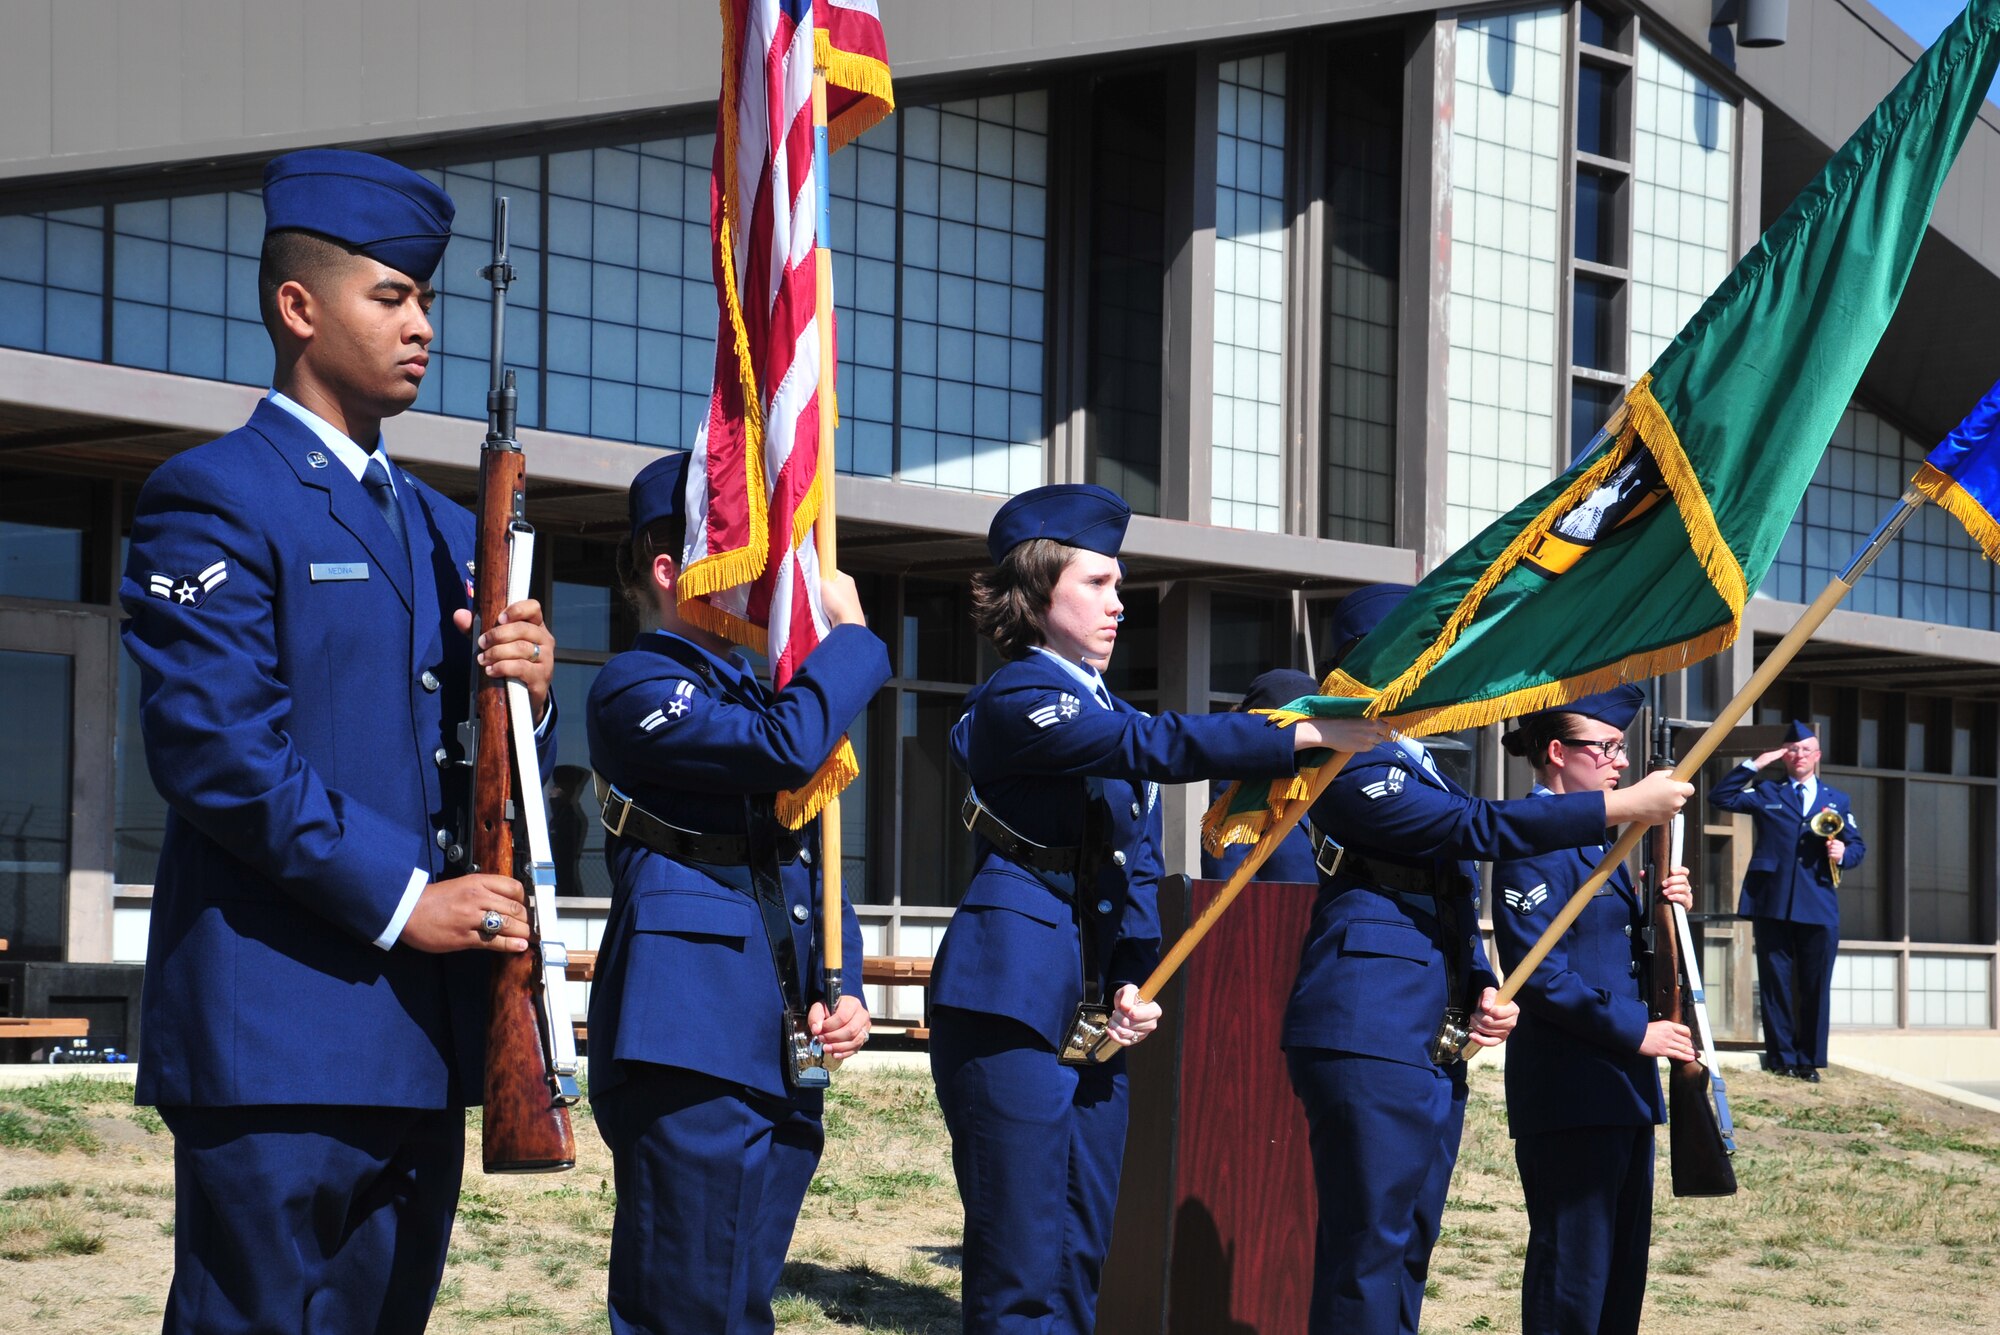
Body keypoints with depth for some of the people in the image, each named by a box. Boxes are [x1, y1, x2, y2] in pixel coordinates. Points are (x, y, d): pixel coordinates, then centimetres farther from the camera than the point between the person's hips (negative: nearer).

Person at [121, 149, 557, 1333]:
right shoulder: (213, 501, -4)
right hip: (281, 1032, -8)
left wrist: (525, 694, -1)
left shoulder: (444, 529, 21)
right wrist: (397, 898, -16)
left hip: (421, 1043, 8)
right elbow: (214, 747, -15)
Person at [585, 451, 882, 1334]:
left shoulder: (751, 692, 22)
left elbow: (809, 863, 23)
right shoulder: (636, 689, -6)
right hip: (690, 1037, -9)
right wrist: (848, 632, -7)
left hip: (780, 1051, 9)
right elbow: (789, 745, -23)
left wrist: (838, 989, 6)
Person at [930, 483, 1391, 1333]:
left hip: (1092, 1009, 9)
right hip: (1012, 1003, -9)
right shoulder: (1019, 697, -10)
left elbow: (1138, 863, 14)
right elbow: (1160, 744, -24)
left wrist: (1132, 983, -3)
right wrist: (1310, 736, -28)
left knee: (1084, 1259, 9)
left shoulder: (1103, 708, 18)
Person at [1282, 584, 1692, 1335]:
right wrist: (1622, 808, -15)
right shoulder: (1353, 765, -11)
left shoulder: (1417, 765, 20)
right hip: (1371, 1036, -10)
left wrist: (1483, 993, 5)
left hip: (1433, 1041, 10)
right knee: (1370, 1245, -10)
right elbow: (1480, 826, -18)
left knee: (1407, 1246, 11)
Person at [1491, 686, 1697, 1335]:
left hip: (1621, 1087, 10)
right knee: (1572, 1279, -6)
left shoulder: (1591, 838, 18)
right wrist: (1635, 1031, -16)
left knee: (1621, 1272, 12)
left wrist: (1661, 910, 3)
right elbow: (1538, 972, -19)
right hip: (1570, 1092, -10)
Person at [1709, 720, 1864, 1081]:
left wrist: (1844, 854, -7)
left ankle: (1809, 1060, 8)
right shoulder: (1767, 793, 13)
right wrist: (1754, 765, -2)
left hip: (1819, 908, 1)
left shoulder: (1838, 801, 18)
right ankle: (1781, 1057, 8)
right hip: (1773, 905, -1)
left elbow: (1858, 845, 15)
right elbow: (1721, 796, 2)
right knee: (1775, 984, 2)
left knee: (1816, 987, 1)